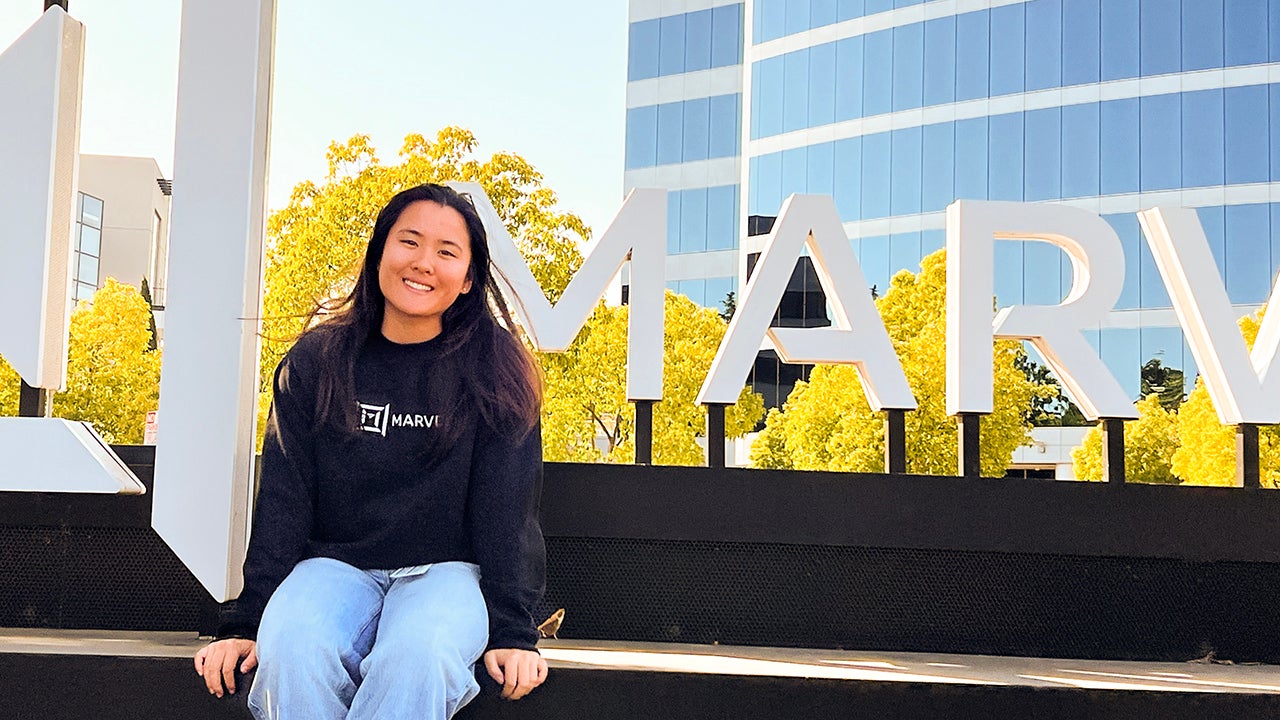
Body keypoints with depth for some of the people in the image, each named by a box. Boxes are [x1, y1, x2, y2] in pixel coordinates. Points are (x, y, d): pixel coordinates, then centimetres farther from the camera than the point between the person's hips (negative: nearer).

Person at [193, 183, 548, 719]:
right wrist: (246, 623, -6)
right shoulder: (316, 361, 6)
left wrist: (510, 630, -13)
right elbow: (282, 498, 3)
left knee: (418, 652, -36)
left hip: (444, 570, -1)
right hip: (335, 563, 2)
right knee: (294, 649, -33)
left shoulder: (493, 369, 1)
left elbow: (506, 505, -3)